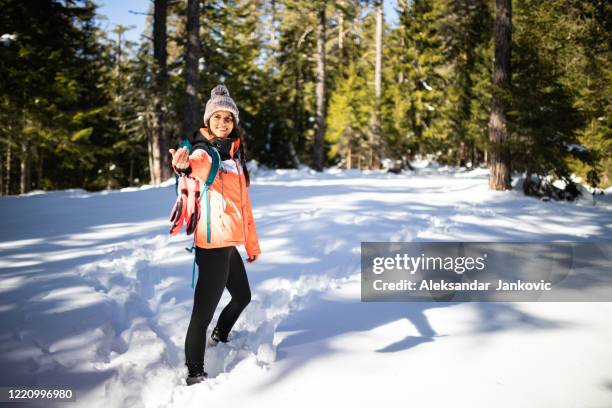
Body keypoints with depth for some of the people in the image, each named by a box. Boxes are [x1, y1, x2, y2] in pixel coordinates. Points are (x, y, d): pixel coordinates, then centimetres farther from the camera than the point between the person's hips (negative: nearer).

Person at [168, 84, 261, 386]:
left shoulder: (234, 155, 14)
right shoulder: (204, 153, -11)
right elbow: (198, 168, -38)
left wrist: (252, 243, 24)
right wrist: (185, 167, -62)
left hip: (230, 244, 9)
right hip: (213, 244, -9)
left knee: (242, 296, 26)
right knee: (204, 310, -9)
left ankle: (219, 340, 49)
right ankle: (195, 374, 0)